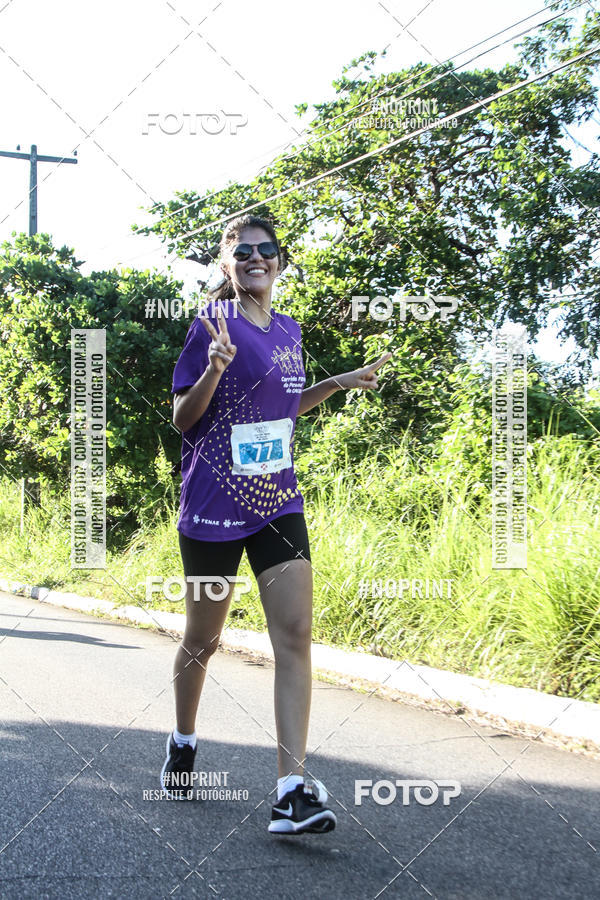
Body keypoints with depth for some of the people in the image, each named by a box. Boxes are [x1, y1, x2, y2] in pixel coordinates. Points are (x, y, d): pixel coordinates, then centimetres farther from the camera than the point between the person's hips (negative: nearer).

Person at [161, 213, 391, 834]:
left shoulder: (289, 331, 10)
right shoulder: (212, 325, -7)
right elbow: (184, 417, -7)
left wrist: (337, 384, 14)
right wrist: (213, 371, -24)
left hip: (277, 501, 5)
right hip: (213, 504, -4)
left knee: (295, 636, -9)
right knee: (203, 639, 10)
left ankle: (292, 791, -10)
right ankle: (183, 743, 37)